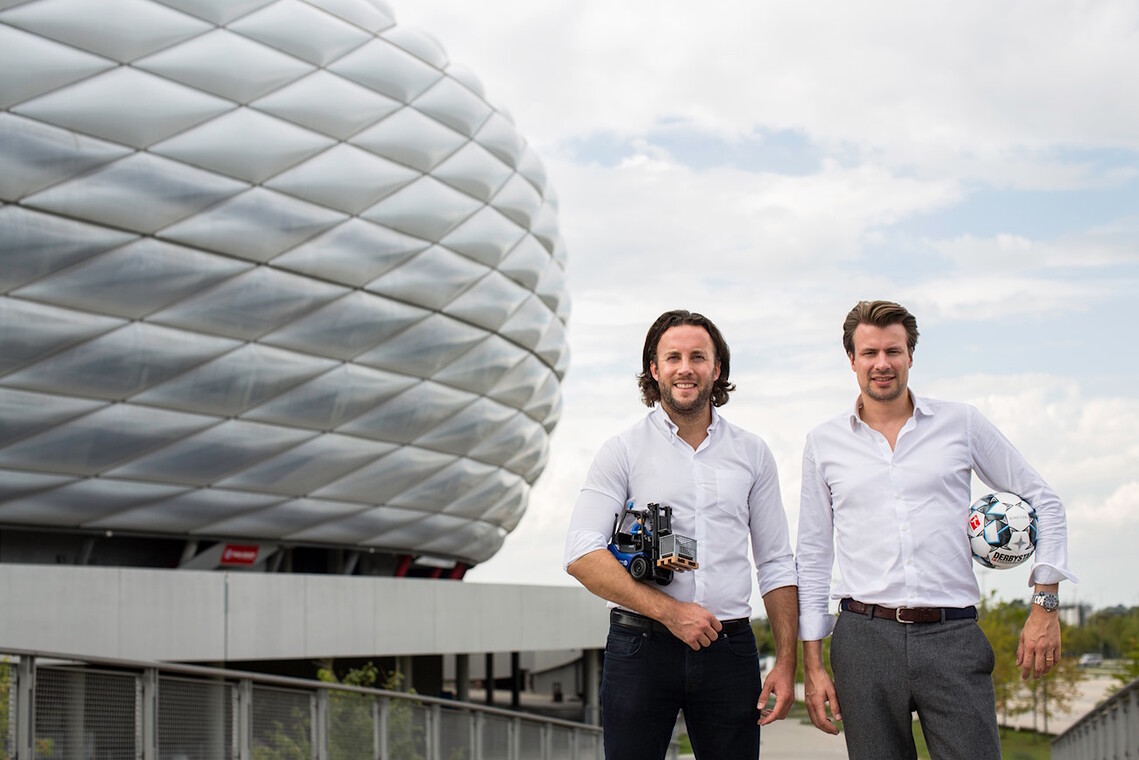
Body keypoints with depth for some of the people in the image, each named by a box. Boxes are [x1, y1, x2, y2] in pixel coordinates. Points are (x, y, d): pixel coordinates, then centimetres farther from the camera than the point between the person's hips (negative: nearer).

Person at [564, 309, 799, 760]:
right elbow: (581, 557, -8)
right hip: (640, 649, -2)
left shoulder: (752, 453, 11)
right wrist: (667, 610, -16)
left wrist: (786, 663, 4)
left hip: (729, 649, 2)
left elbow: (776, 565, 13)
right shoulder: (624, 451, 1)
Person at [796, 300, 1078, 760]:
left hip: (952, 636, -1)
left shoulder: (960, 424, 7)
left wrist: (1046, 605, 3)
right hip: (865, 636, 1)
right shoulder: (824, 443, 9)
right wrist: (812, 663, 7)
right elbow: (813, 555, 12)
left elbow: (1043, 503, 12)